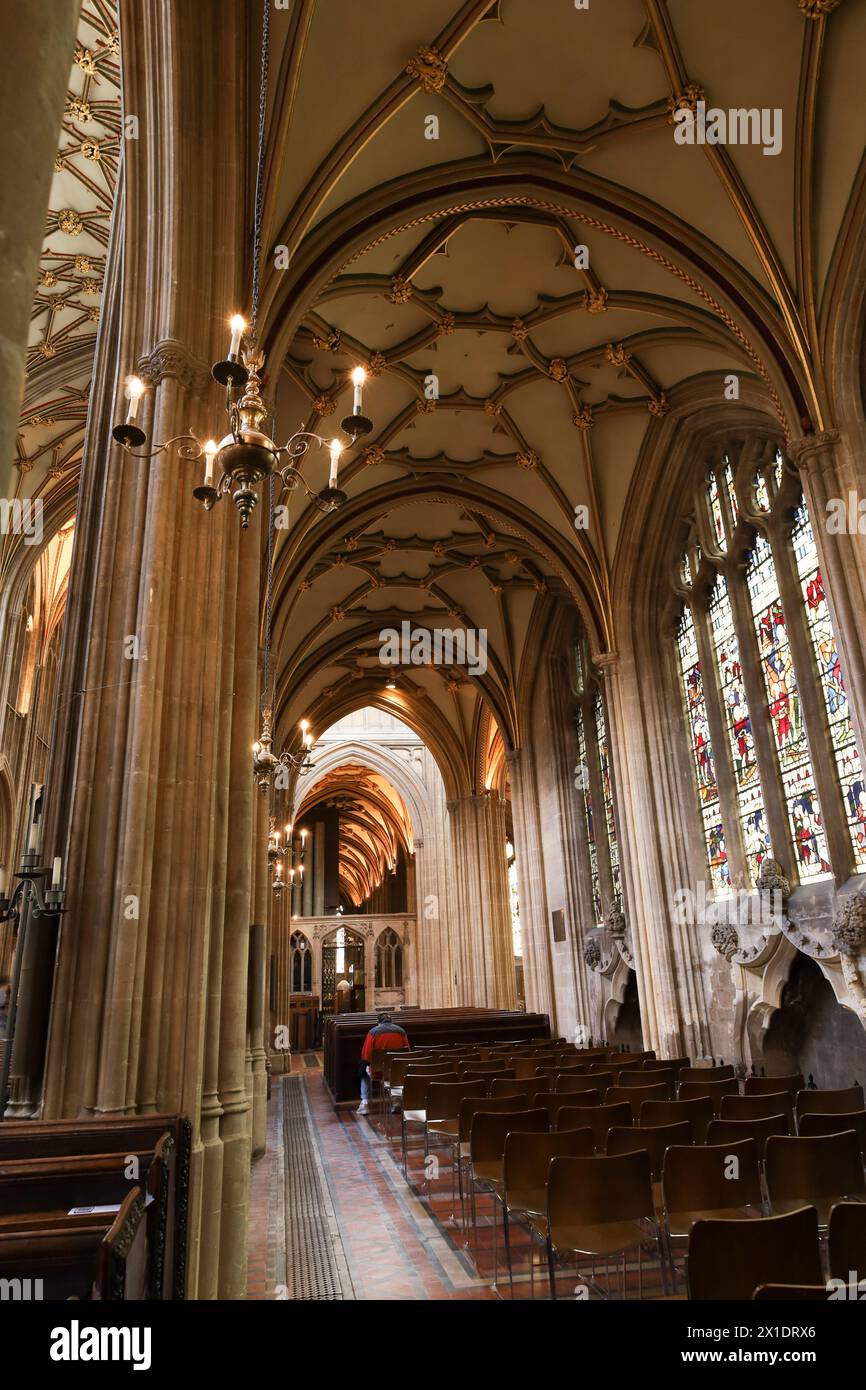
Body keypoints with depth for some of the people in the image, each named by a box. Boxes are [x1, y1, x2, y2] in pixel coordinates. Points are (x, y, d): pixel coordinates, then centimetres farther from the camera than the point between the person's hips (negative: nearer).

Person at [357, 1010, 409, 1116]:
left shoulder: (373, 1032, -6)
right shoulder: (401, 1031, 1)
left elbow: (365, 1056, -7)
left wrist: (371, 1066, 9)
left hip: (378, 1072, -1)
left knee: (365, 1071, 31)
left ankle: (365, 1102, 22)